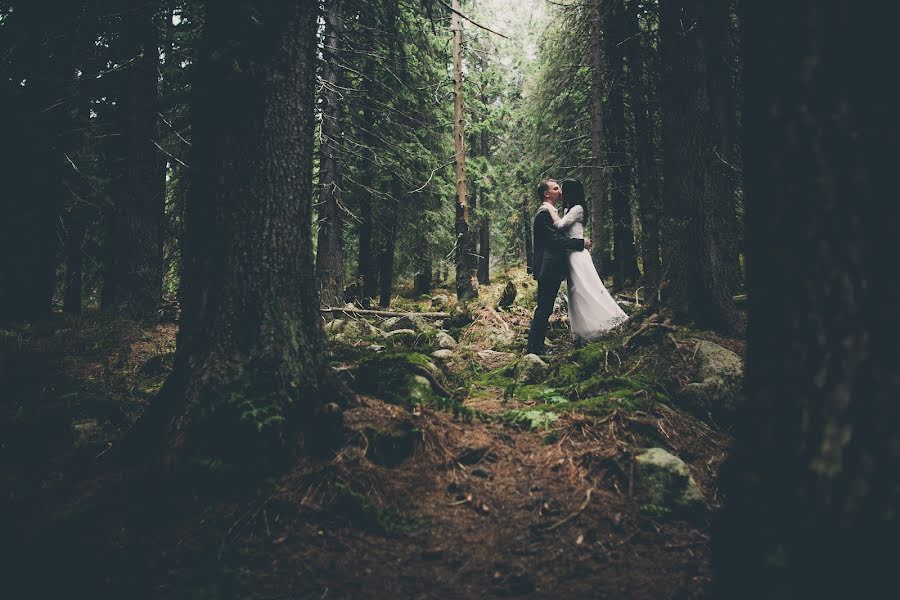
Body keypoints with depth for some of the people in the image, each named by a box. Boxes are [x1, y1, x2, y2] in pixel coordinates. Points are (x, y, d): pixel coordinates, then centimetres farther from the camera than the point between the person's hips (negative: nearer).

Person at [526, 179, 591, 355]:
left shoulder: (551, 212, 20)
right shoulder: (544, 213, -13)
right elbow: (556, 239, -20)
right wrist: (581, 243, -14)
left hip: (553, 269, 10)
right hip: (548, 269, -10)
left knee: (545, 308, 12)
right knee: (543, 308, -7)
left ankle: (537, 345, 18)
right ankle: (534, 348, -3)